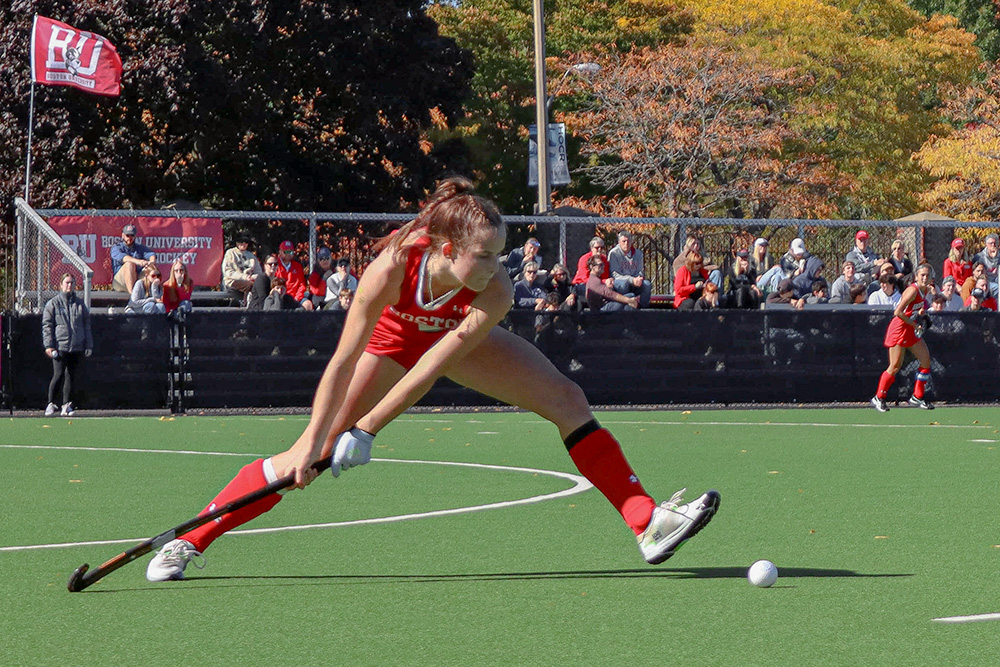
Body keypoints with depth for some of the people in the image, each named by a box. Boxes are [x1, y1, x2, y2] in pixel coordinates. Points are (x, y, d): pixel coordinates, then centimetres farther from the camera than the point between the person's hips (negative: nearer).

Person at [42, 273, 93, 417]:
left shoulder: (80, 304, 14)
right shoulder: (53, 304, 4)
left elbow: (86, 326, 17)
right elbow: (47, 326, 1)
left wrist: (88, 345, 11)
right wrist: (48, 345, -7)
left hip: (76, 348, 4)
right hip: (60, 347, -4)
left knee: (71, 376, 4)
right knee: (58, 375, -10)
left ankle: (67, 405, 10)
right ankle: (51, 404, 1)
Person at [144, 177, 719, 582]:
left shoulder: (495, 291, -36)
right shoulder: (393, 267, -40)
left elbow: (431, 370, -34)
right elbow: (343, 363, -34)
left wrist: (366, 430, -34)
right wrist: (313, 443, -35)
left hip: (461, 338, 2)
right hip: (394, 338, -2)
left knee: (568, 400, -12)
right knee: (308, 456, -11)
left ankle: (647, 522, -8)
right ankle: (188, 542, 1)